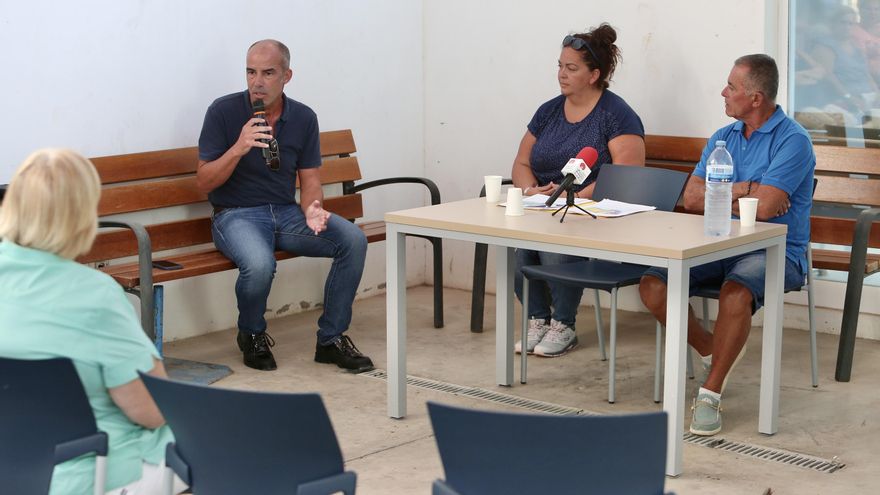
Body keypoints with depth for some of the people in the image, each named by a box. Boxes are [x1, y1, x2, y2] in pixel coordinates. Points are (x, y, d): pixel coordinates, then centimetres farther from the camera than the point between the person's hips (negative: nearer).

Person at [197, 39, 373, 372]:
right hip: (236, 214, -4)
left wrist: (312, 209, -15)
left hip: (287, 212, 4)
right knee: (260, 264, -37)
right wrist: (239, 148, -23)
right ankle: (251, 336, -3)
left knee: (353, 240, -20)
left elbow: (310, 178, 8)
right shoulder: (224, 111, -7)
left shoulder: (304, 118, 4)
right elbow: (204, 182, -7)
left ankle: (331, 339, -5)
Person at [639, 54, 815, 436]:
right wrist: (744, 190, -10)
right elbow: (691, 198, 2)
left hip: (777, 251, -6)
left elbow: (765, 207, -22)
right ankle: (711, 352, 7)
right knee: (652, 285, -14)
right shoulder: (722, 138, 12)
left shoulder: (793, 140, -10)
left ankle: (711, 393, -24)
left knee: (736, 292, -38)